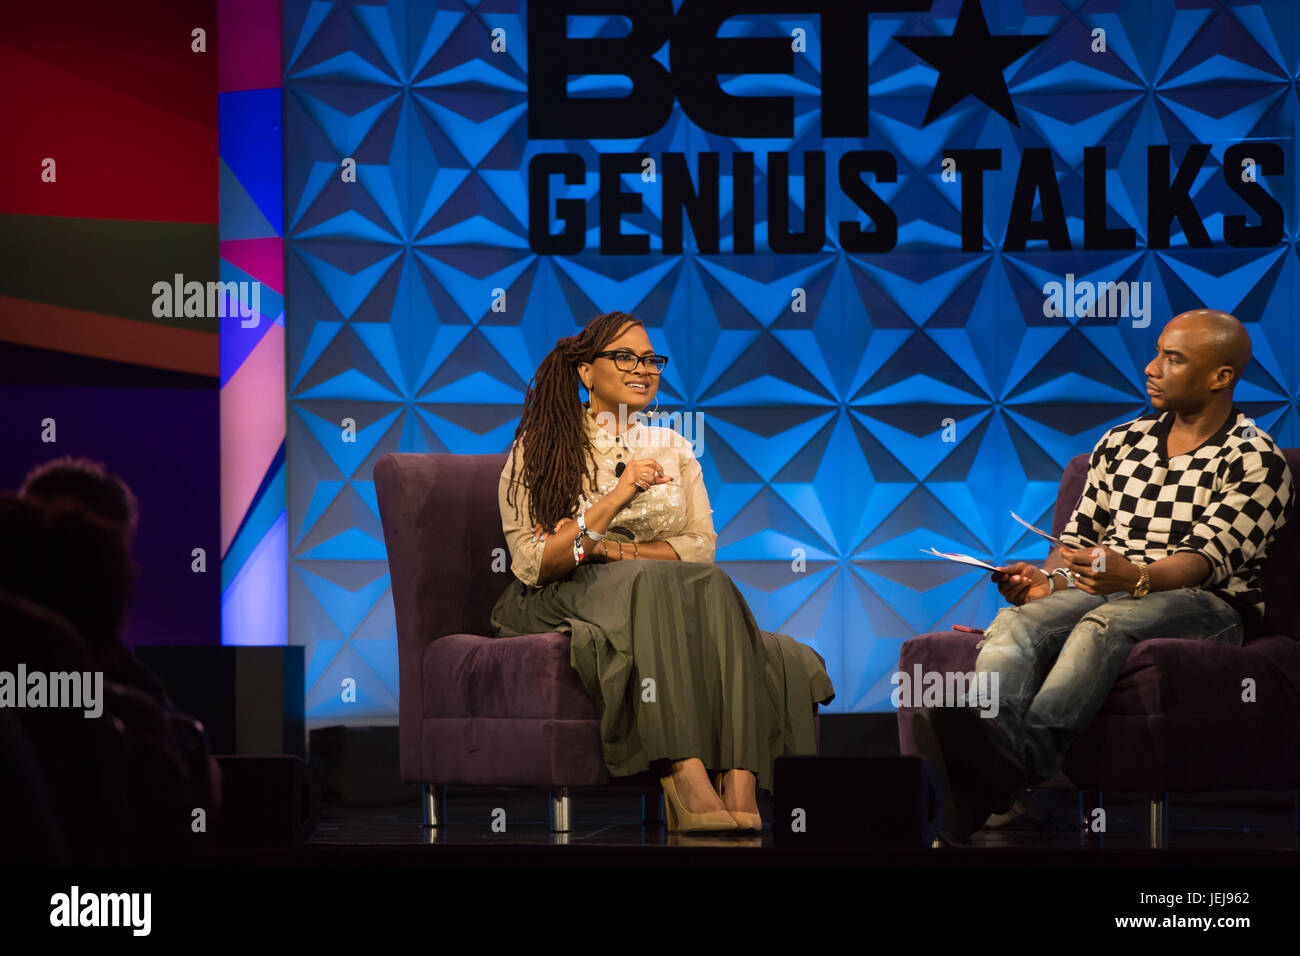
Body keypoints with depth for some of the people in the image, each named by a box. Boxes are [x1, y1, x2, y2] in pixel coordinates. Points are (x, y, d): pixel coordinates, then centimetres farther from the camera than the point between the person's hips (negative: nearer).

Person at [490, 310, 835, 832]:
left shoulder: (671, 448, 21)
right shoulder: (539, 450, 7)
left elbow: (701, 547, 8)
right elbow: (532, 566, -4)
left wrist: (609, 548, -7)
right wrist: (615, 500, -13)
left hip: (661, 595, 4)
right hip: (561, 604, -4)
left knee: (713, 587, -33)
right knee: (657, 582, -37)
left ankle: (740, 791, -49)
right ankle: (688, 784, -53)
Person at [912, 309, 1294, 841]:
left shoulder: (1255, 461, 2)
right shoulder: (1121, 443, 21)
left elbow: (1208, 557, -12)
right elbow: (1080, 537, 20)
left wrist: (1136, 578, -32)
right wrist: (1046, 578, -4)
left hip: (1205, 604, -5)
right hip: (1103, 591, 5)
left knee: (1104, 624, -39)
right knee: (1014, 624, -30)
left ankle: (1014, 756, -64)